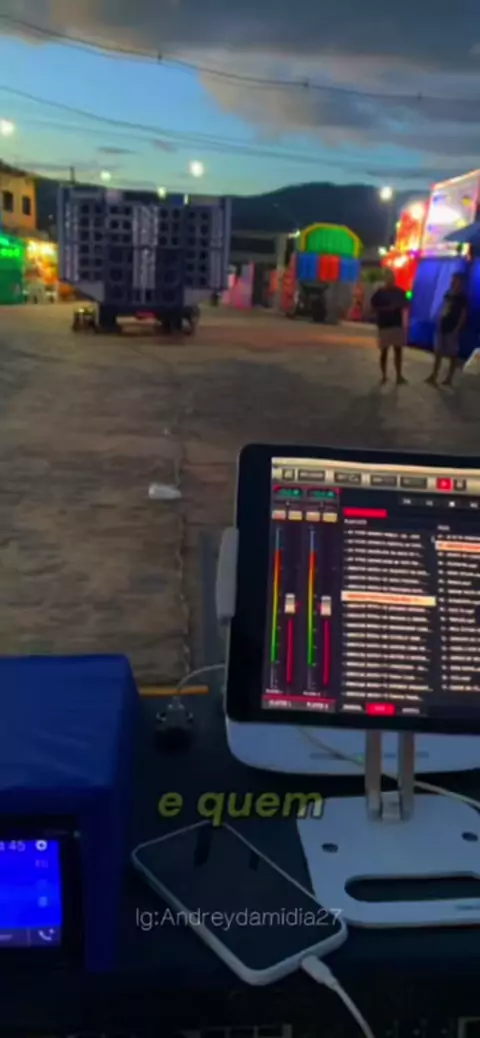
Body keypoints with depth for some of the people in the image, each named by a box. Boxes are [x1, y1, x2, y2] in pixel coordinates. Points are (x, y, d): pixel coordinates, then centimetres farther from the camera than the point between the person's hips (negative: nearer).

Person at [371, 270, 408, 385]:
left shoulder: (399, 292, 7)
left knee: (398, 350, 2)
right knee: (384, 351, 2)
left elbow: (405, 306, 12)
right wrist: (387, 308, -18)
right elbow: (373, 307, -6)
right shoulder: (380, 293, -3)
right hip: (384, 326, -3)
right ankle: (384, 376, 11)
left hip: (398, 324, 3)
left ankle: (399, 376, 7)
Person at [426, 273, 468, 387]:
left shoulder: (462, 298, -8)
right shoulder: (448, 295, 11)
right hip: (443, 327, 7)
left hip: (453, 329, -7)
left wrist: (457, 329, -17)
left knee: (453, 354, 1)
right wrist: (440, 324, 10)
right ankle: (433, 376, 12)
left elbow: (463, 314, -11)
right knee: (438, 353, 8)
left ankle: (449, 379, 7)